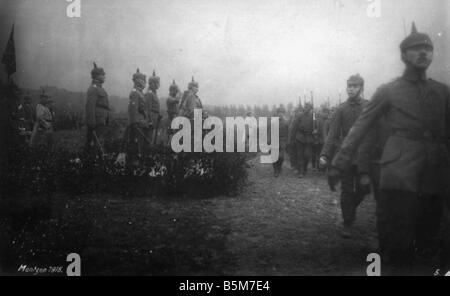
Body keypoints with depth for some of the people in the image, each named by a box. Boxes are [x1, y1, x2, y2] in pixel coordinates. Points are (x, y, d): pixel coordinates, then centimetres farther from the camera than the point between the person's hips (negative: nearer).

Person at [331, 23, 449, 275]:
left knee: (428, 238, 9)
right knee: (399, 243, -6)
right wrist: (340, 163, -3)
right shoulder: (388, 91, 5)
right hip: (400, 175, -3)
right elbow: (361, 128, 4)